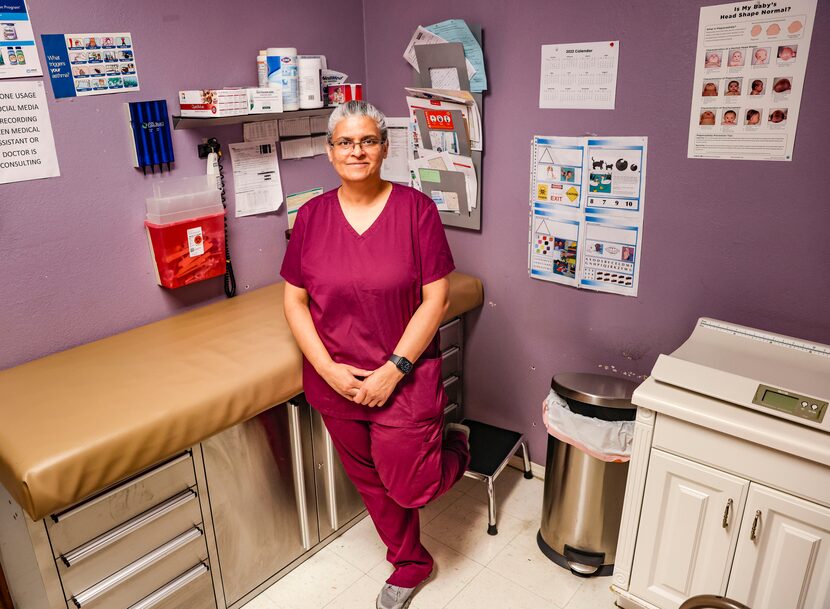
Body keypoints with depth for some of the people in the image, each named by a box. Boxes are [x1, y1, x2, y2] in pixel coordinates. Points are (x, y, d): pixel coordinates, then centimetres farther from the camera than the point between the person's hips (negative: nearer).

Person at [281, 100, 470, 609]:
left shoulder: (416, 208, -10)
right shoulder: (312, 216, -1)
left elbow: (436, 299, -11)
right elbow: (294, 301, 1)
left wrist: (394, 369, -16)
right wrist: (328, 369, -10)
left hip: (405, 379, -3)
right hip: (336, 383, 4)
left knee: (409, 487, 5)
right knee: (372, 482, 19)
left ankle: (455, 444, 37)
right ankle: (410, 563, 45)